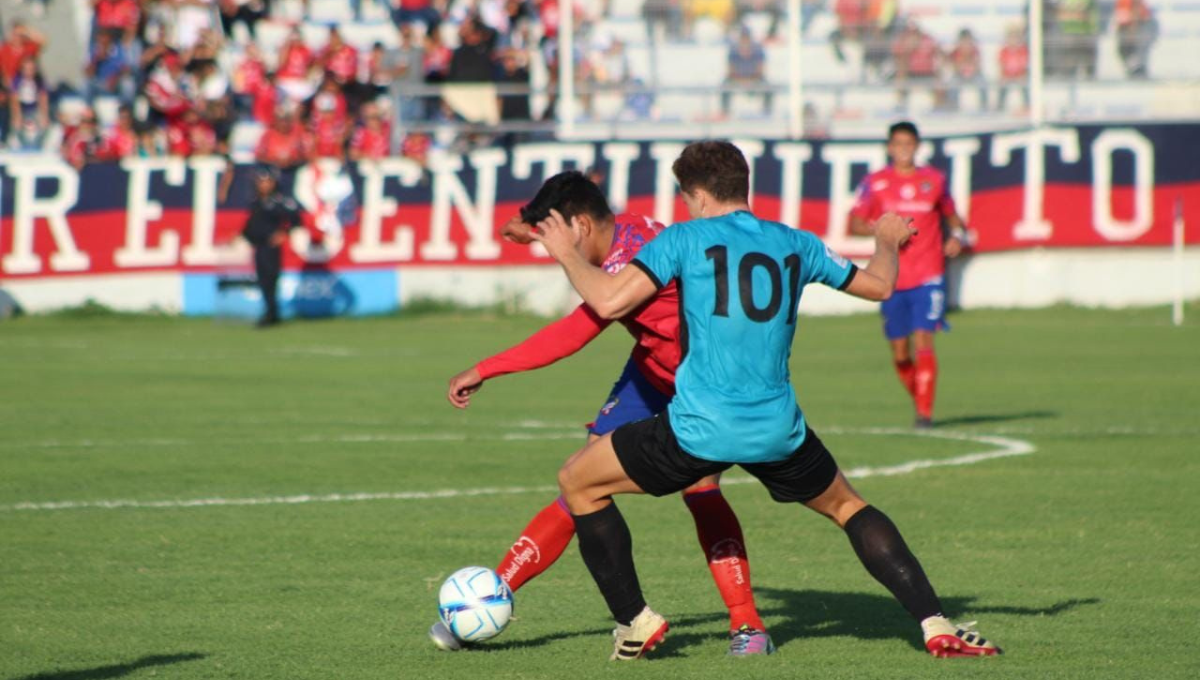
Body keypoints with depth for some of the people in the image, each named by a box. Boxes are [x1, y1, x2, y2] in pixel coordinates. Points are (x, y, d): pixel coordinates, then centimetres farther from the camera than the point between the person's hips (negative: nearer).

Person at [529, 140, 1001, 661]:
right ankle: (936, 626, 14)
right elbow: (879, 286, 25)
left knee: (577, 482, 15)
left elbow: (608, 302, -9)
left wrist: (568, 254, 10)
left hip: (698, 429, -4)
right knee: (846, 506, 27)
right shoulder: (795, 245, 11)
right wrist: (888, 242, 47)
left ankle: (635, 622, 11)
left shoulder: (685, 239, -1)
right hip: (778, 432, 4)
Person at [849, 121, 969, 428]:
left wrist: (957, 236, -2)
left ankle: (925, 412, -17)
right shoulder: (874, 183, 4)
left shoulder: (934, 180, 7)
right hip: (892, 278, 1)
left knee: (923, 340, -16)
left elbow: (951, 216, 20)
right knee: (900, 353, 5)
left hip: (928, 276, -1)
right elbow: (855, 224, 1)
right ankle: (919, 400, 27)